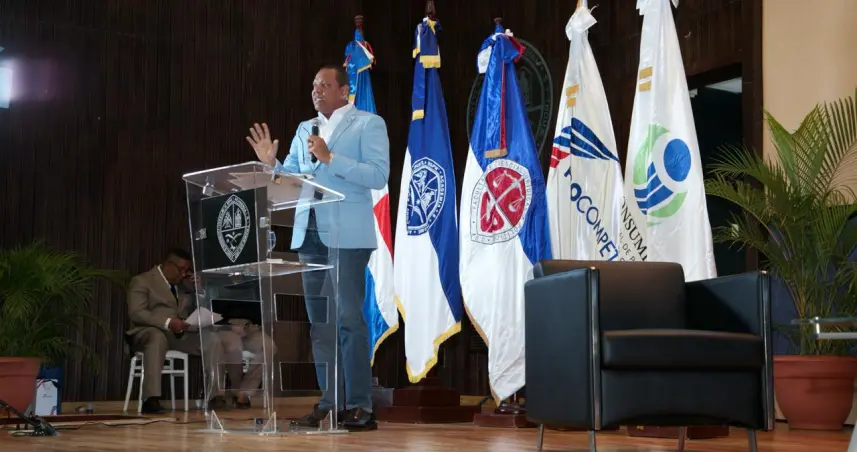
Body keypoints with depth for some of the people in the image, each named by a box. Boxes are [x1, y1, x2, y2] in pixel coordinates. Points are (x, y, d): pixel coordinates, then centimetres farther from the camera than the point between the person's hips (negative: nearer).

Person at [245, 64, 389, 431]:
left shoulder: (369, 124, 0)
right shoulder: (304, 129, 19)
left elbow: (379, 176, -11)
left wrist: (331, 158, -16)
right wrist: (271, 163, -2)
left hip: (346, 234, -6)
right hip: (308, 233, 6)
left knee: (348, 318, -9)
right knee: (319, 322, 8)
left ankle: (359, 405, -5)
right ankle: (329, 402, 13)